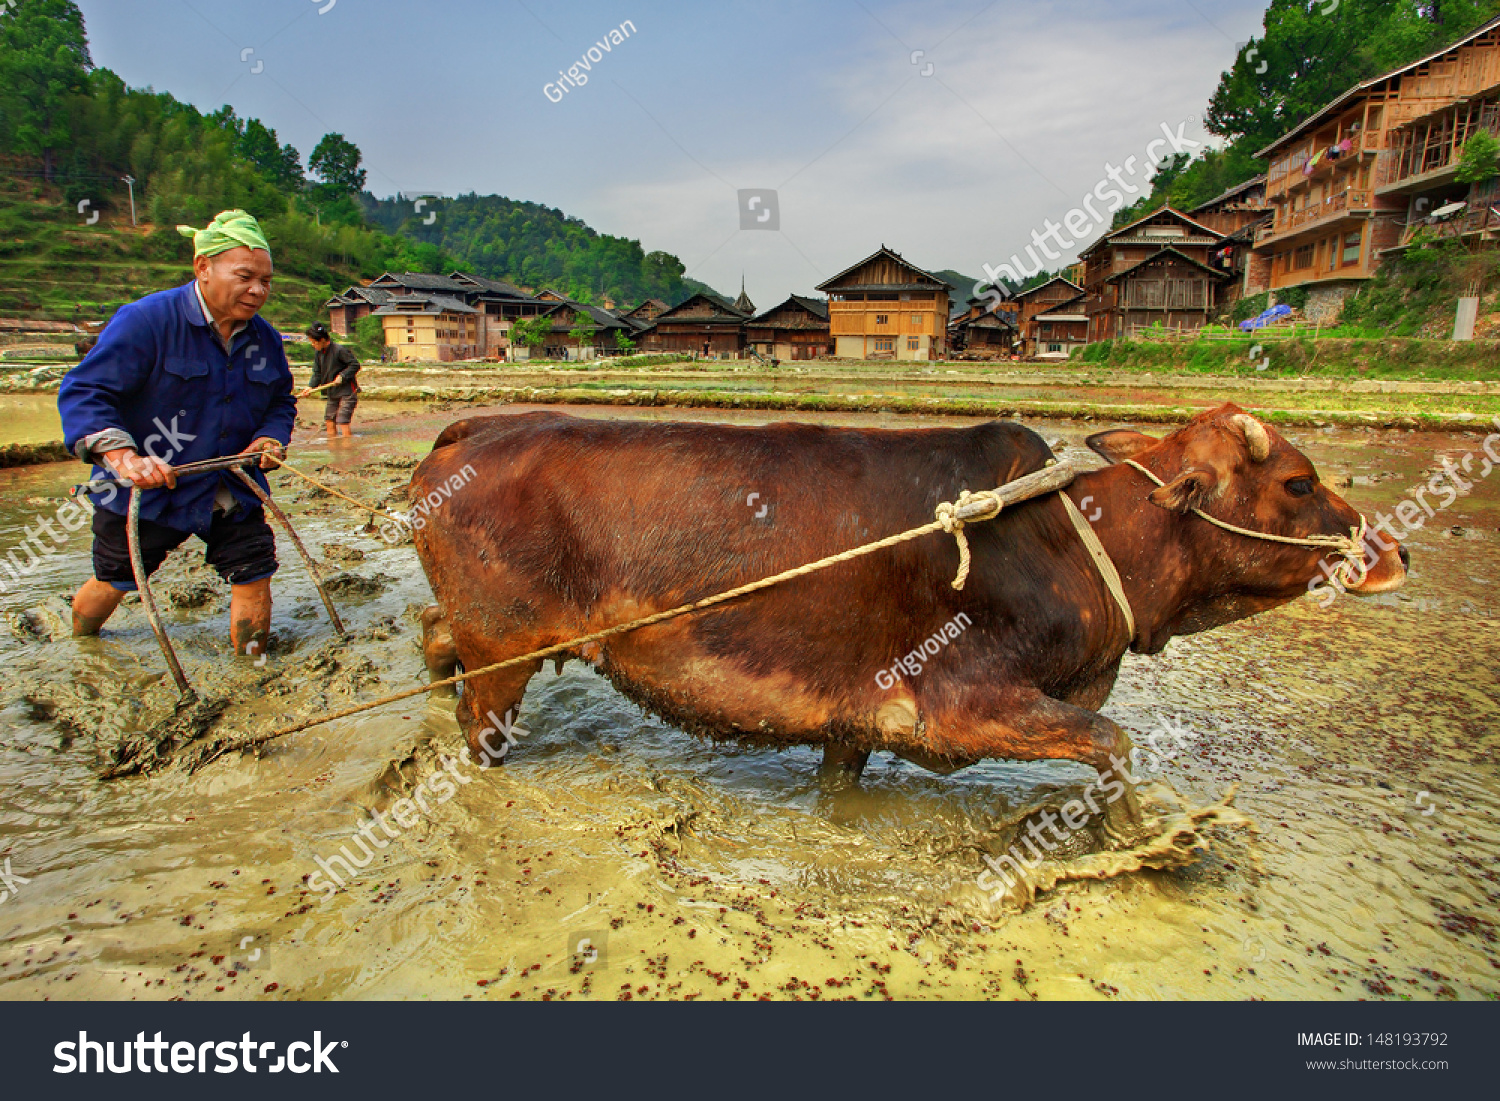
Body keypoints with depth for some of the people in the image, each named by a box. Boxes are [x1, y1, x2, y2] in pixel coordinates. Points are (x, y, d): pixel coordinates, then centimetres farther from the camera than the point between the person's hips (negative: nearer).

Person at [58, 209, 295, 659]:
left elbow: (281, 402, 16)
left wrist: (270, 438, -6)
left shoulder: (264, 337, 1)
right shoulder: (145, 320, -17)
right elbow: (83, 392, -20)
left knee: (254, 577, -2)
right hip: (147, 492, -3)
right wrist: (122, 455, -35)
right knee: (111, 583, 15)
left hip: (232, 493, 4)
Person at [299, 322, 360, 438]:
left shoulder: (339, 350, -15)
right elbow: (317, 373, 7)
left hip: (347, 392, -8)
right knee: (329, 421, 8)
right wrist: (310, 387, -8)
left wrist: (342, 376, -21)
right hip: (332, 394, 8)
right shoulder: (319, 354, 7)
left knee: (343, 421, -14)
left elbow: (355, 365, -13)